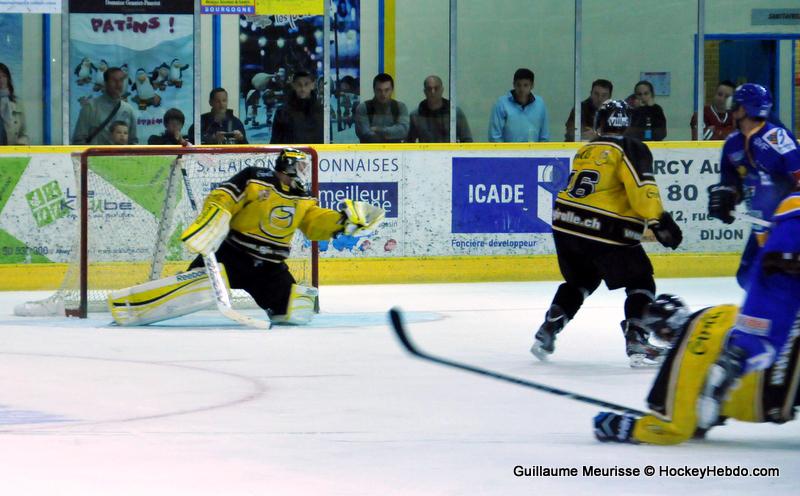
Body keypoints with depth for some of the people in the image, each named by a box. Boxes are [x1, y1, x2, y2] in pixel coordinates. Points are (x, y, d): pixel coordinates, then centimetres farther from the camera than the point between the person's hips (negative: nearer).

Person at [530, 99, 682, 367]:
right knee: (641, 282, 5)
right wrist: (660, 221, -15)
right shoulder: (631, 149, -2)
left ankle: (546, 334, 23)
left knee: (580, 280, 27)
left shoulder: (586, 150, 17)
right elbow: (641, 189, -16)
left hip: (565, 224, 6)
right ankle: (636, 342, -10)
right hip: (605, 231, -6)